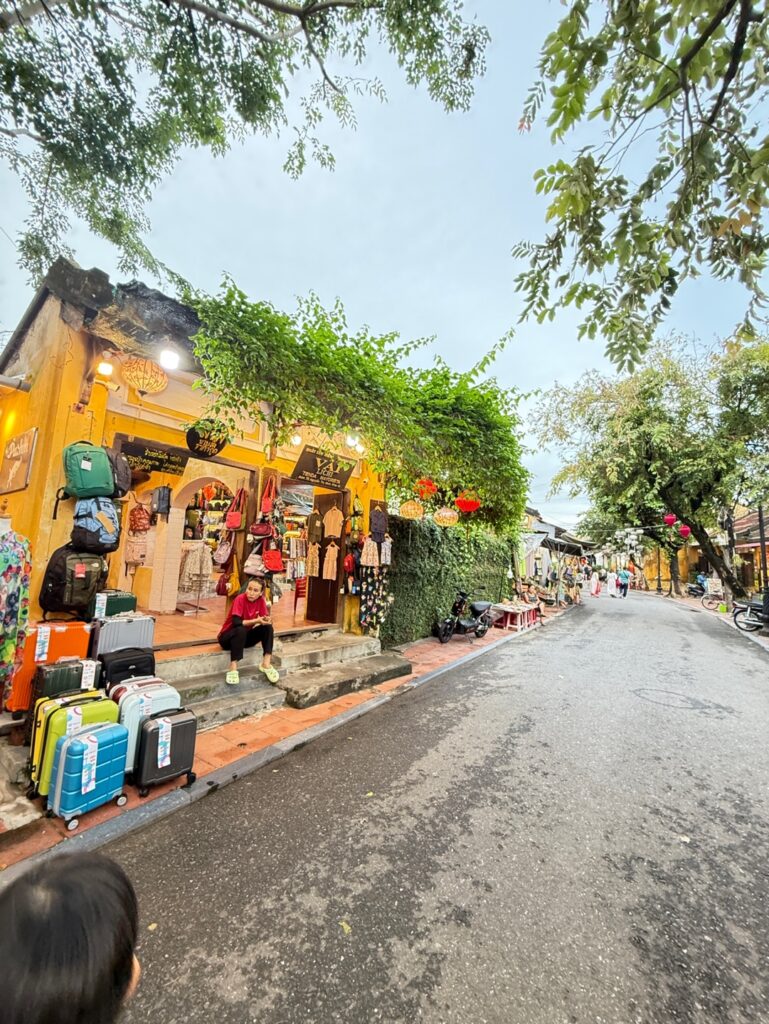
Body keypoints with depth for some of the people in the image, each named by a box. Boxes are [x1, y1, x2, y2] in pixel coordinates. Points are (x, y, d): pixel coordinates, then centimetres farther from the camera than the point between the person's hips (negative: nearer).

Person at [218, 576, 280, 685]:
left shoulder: (261, 600, -9)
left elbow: (266, 619, -12)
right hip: (228, 638, -5)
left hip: (245, 637, 5)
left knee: (268, 626, -18)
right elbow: (236, 622, -32)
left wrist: (266, 620, -35)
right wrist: (256, 620, -39)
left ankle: (266, 663, -19)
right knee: (241, 630, -36)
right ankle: (233, 669, -33)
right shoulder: (240, 599, -23)